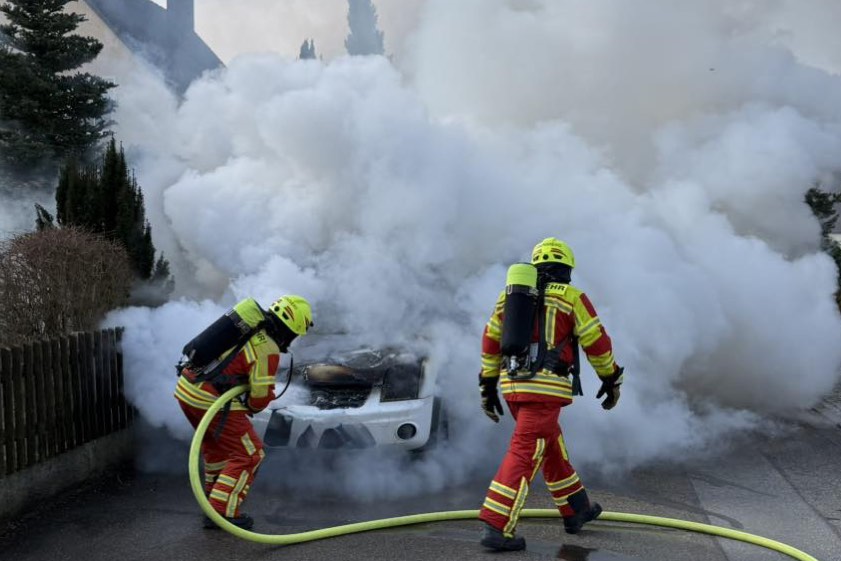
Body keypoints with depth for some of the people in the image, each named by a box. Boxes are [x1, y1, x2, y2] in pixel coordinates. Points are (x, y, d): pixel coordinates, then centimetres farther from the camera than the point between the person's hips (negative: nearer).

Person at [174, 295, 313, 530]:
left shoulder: (250, 317, 8)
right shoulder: (268, 350, -16)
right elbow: (261, 396, -13)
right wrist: (251, 407, 11)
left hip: (185, 387, 9)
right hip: (210, 400, -9)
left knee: (216, 443, 27)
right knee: (249, 454, 0)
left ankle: (214, 495, 38)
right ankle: (221, 512, -1)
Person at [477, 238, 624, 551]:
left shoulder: (510, 295, 14)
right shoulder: (570, 296, 0)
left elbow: (490, 342, 14)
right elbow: (597, 342, 1)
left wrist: (488, 387, 19)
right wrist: (611, 380, 14)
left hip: (513, 385, 6)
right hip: (546, 387, -6)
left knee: (551, 444, 21)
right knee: (524, 454, -6)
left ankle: (576, 510, 34)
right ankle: (496, 527, -10)